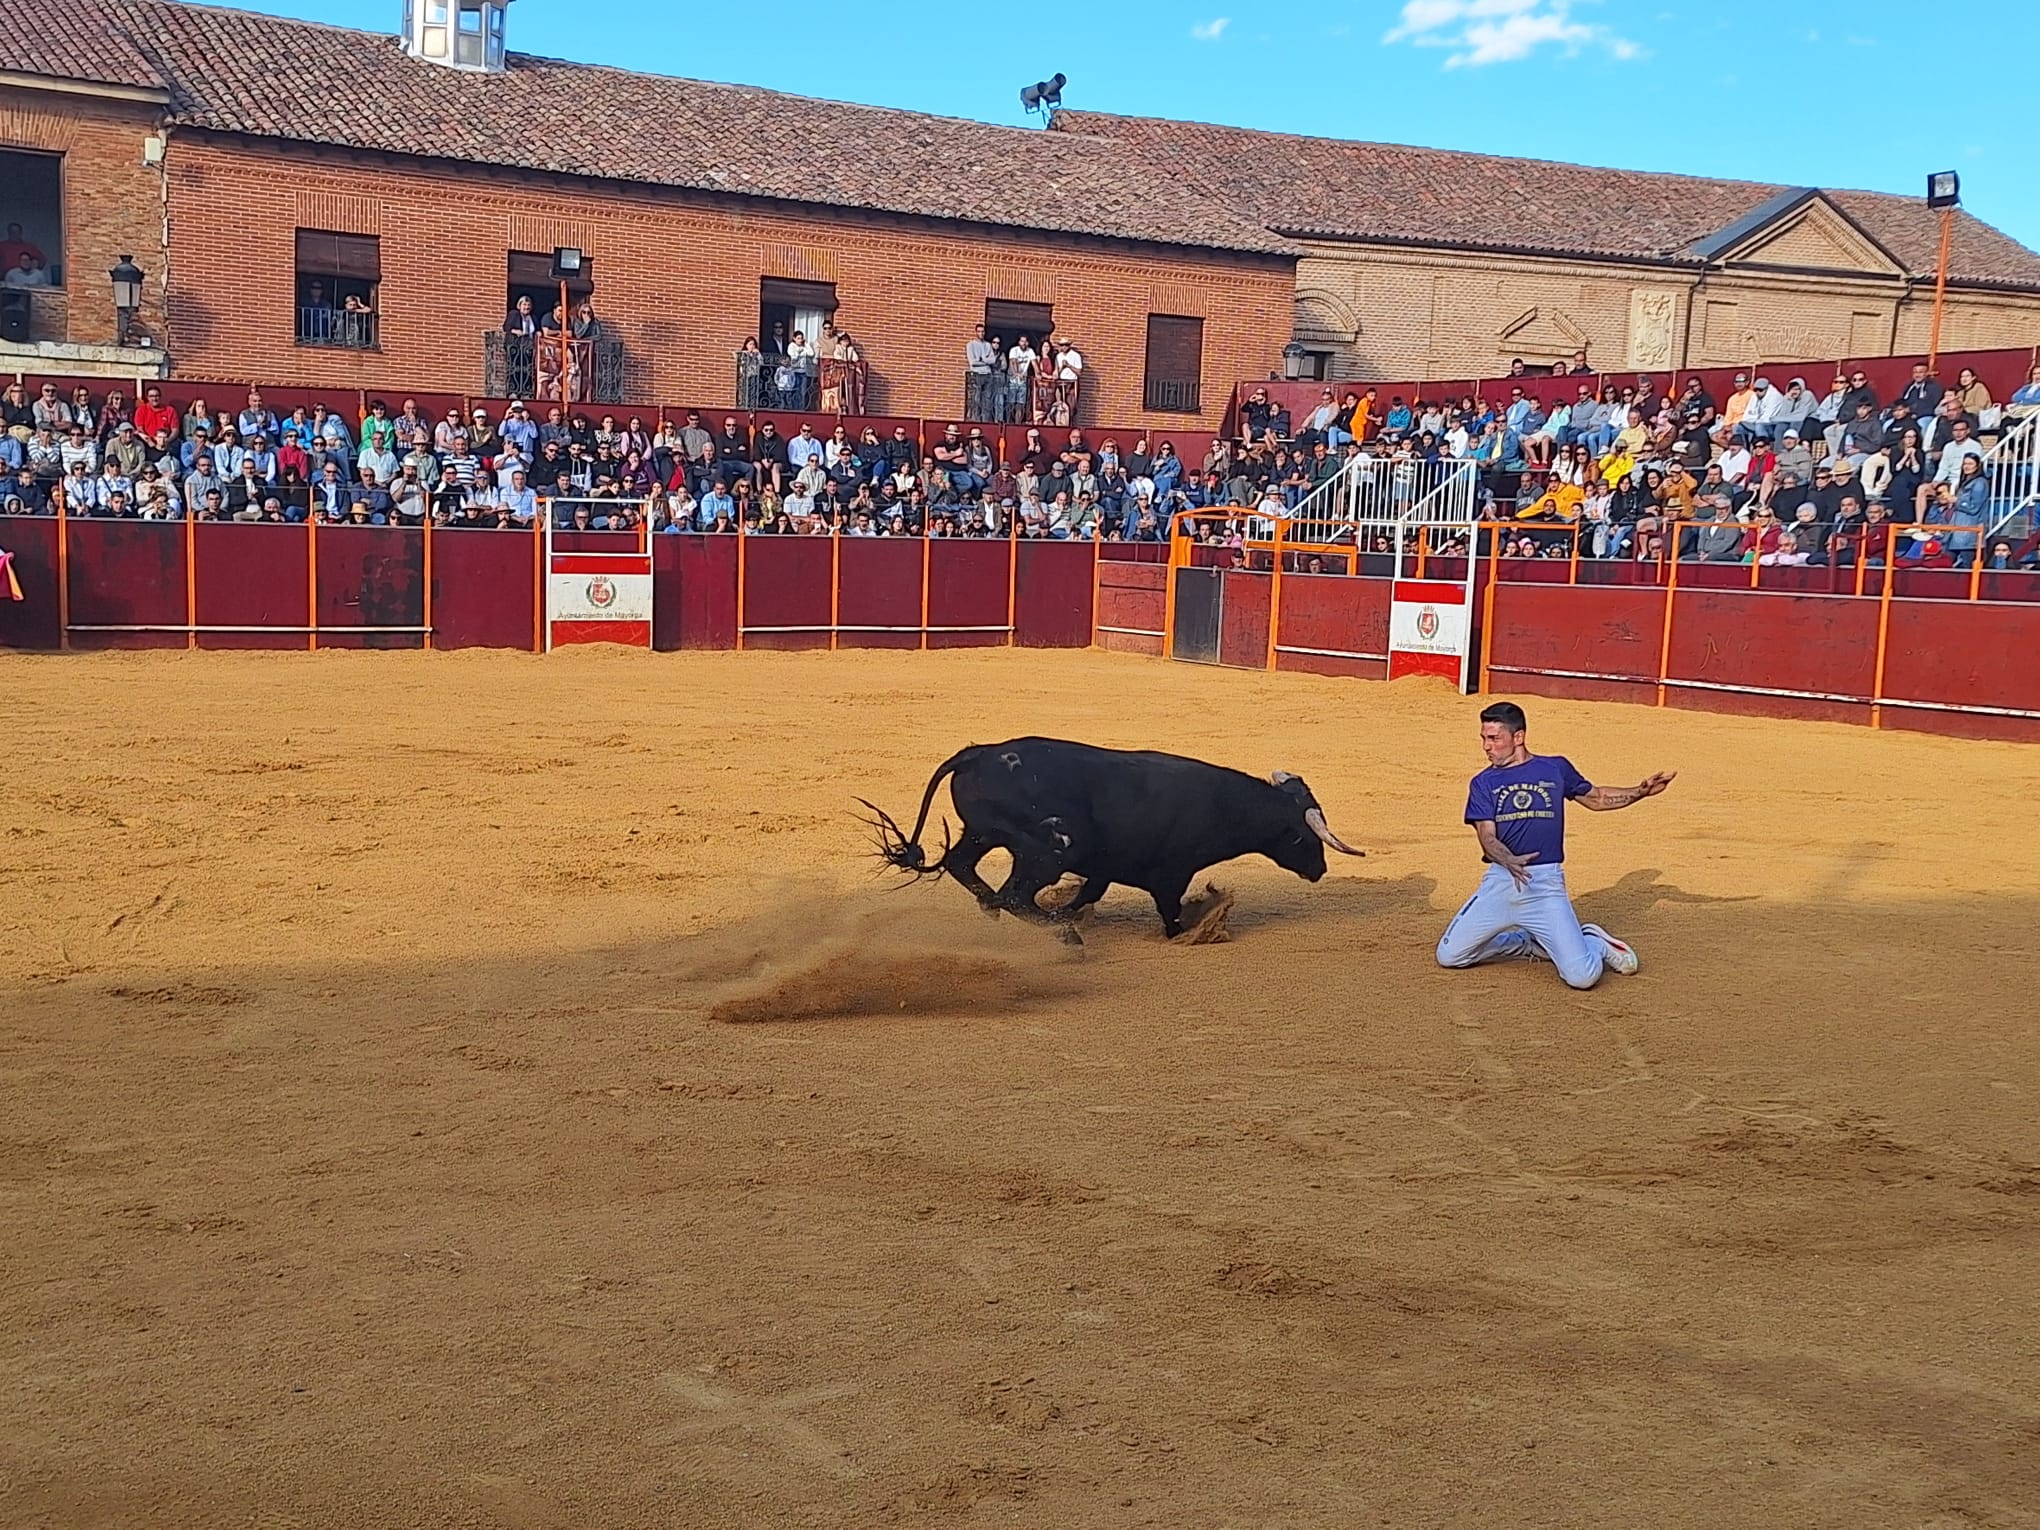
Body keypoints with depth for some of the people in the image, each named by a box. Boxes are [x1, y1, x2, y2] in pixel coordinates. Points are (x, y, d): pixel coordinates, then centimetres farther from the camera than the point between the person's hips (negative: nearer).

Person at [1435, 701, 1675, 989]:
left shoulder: (1556, 768, 8)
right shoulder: (1483, 783, 7)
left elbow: (1596, 798, 22)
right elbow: (1487, 838, -5)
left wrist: (1640, 791, 6)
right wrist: (1508, 861, -27)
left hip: (1546, 884, -2)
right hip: (1500, 882, 2)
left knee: (1582, 976, -16)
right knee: (1449, 955, 1)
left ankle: (1594, 943, 22)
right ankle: (1532, 946, 20)